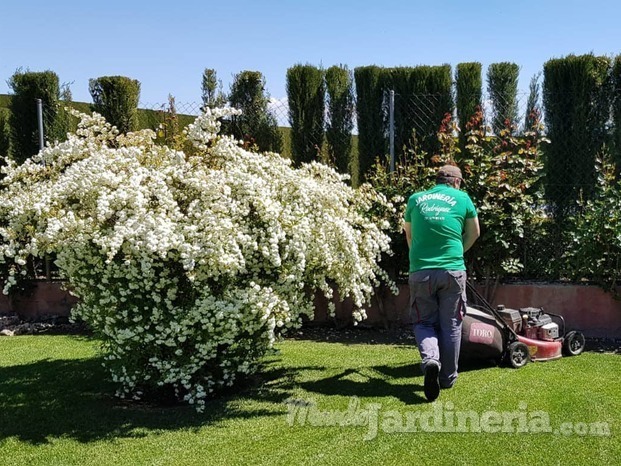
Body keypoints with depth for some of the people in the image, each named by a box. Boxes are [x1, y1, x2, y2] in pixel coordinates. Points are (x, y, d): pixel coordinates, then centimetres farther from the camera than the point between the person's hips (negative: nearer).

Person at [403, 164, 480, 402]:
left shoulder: (415, 199, 12)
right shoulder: (462, 199, 8)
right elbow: (474, 233, 20)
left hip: (420, 272, 1)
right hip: (452, 271, -1)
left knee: (424, 322, 13)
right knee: (451, 325, 12)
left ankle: (430, 359, -14)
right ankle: (448, 377, 20)